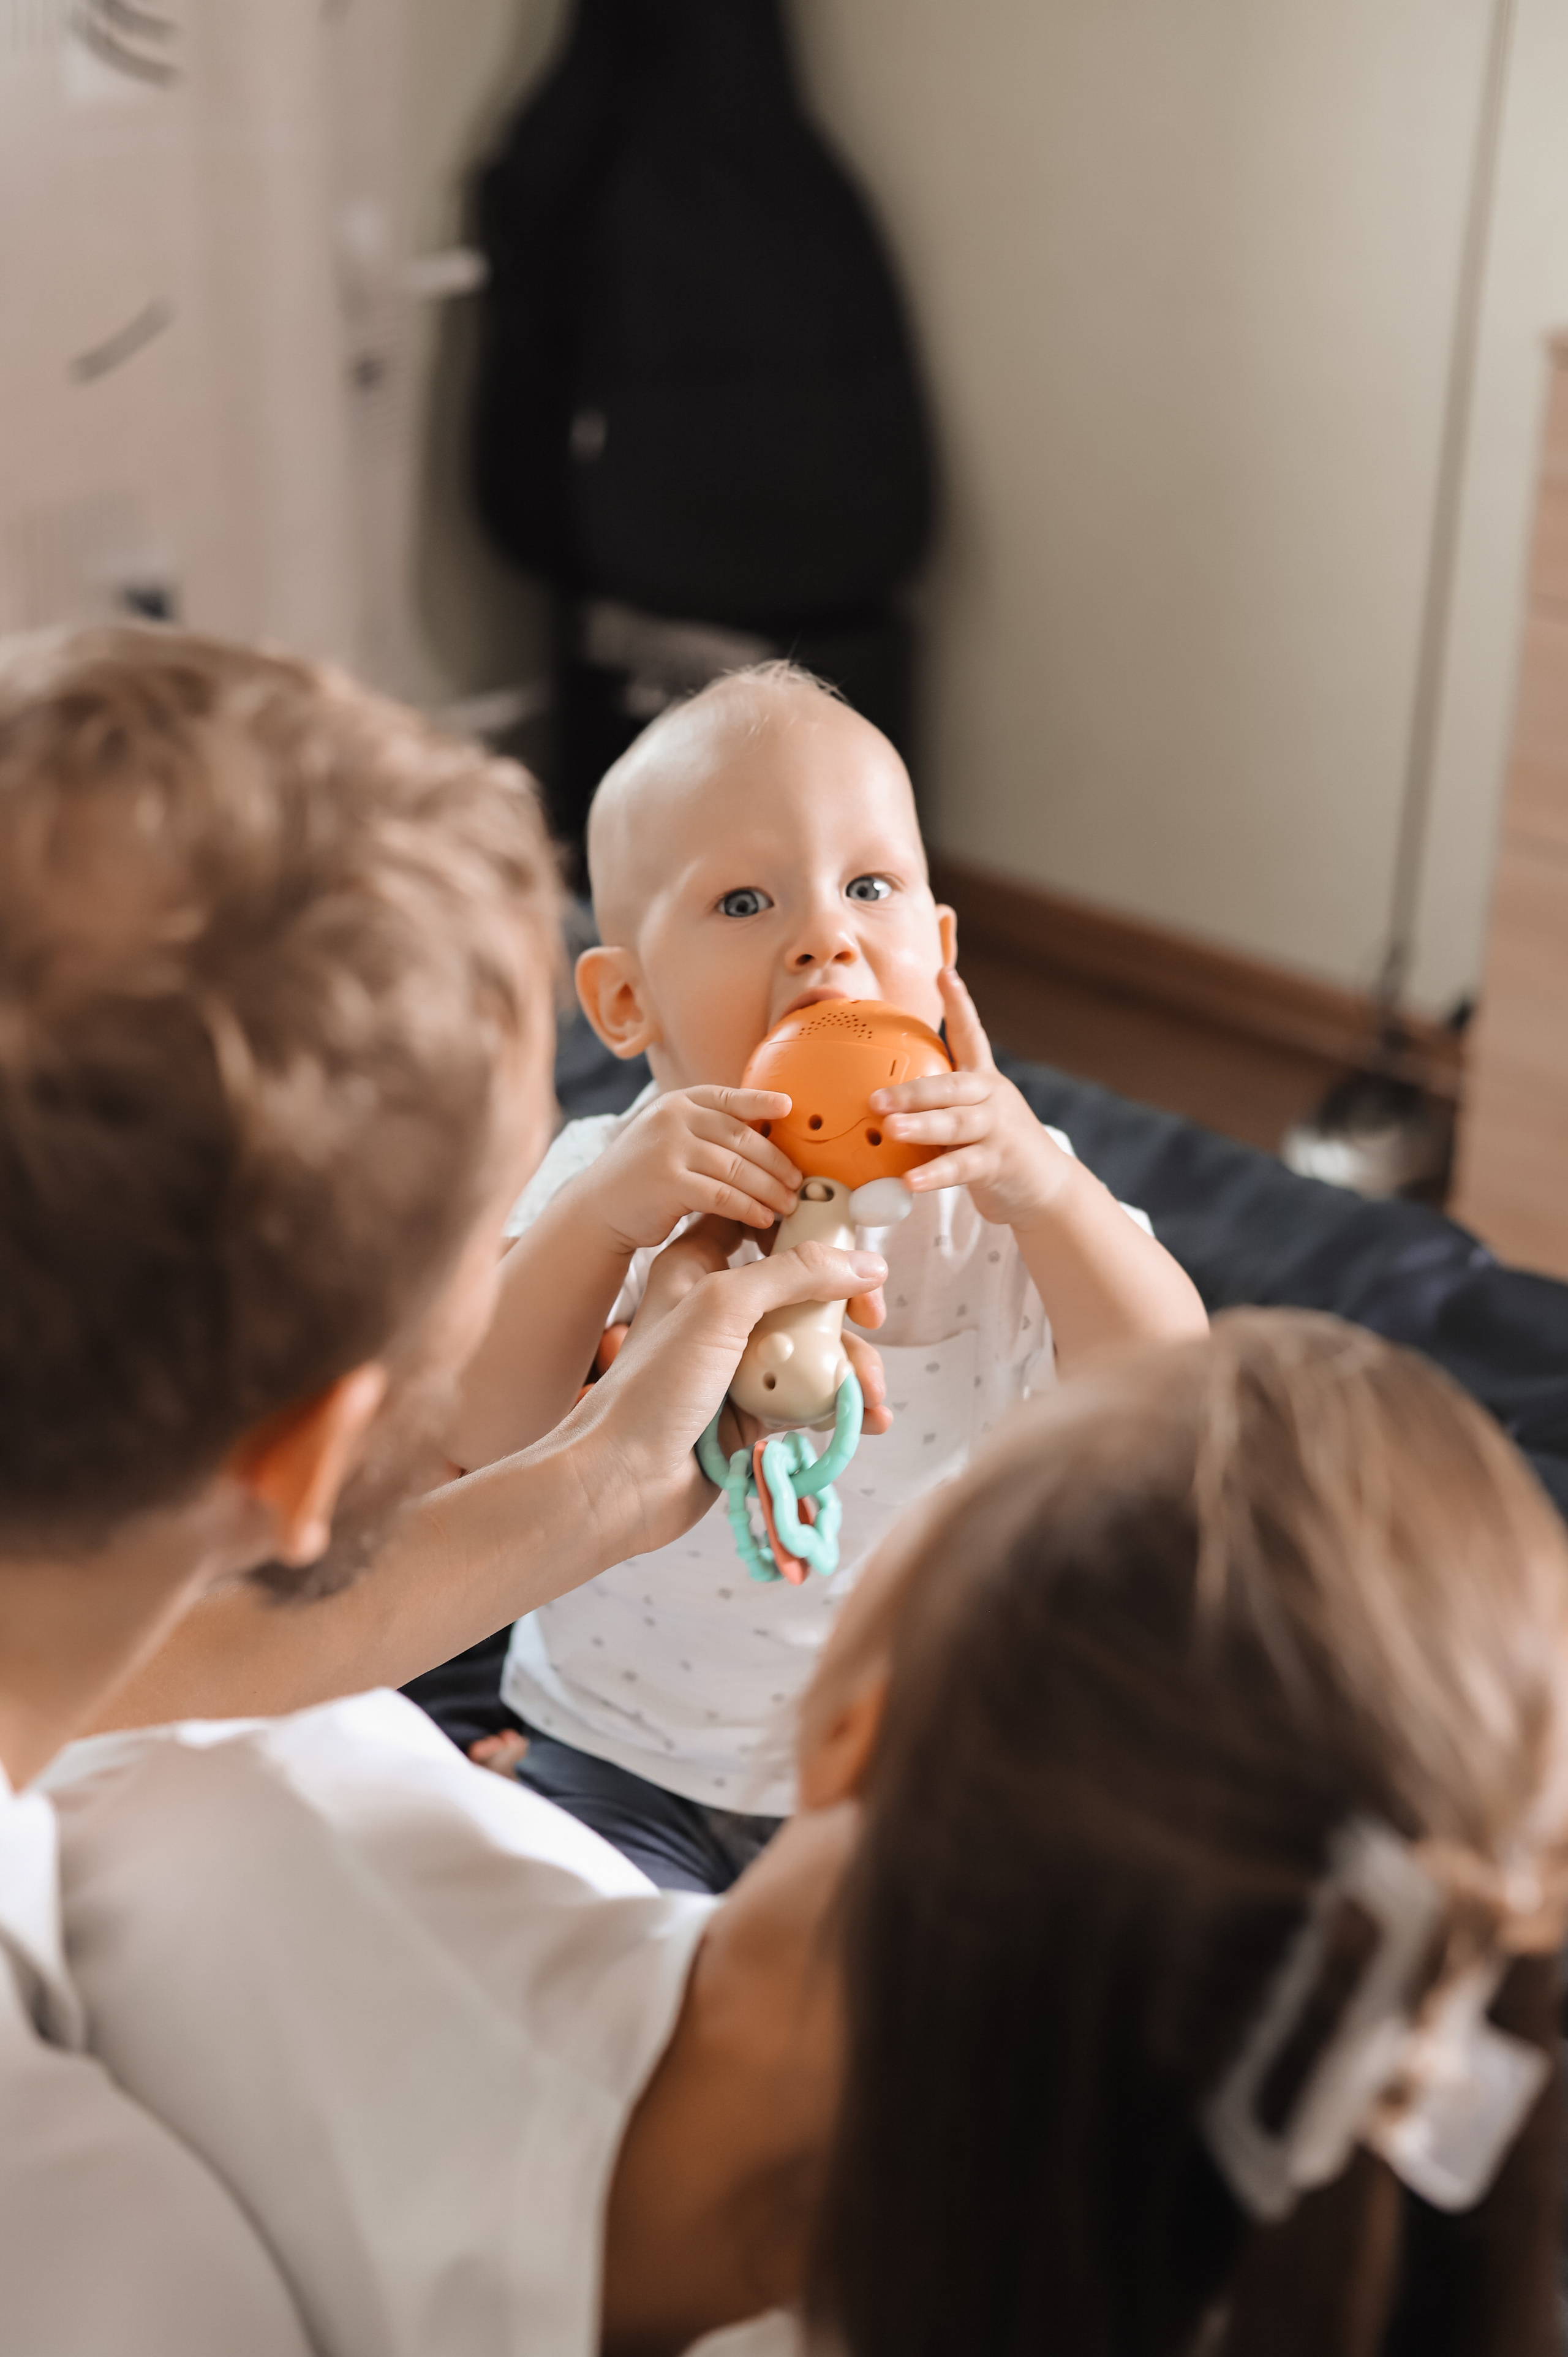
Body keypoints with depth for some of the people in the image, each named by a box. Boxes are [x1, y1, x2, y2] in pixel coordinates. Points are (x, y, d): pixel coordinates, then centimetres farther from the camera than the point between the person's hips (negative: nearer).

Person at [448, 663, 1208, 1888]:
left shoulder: (991, 1189, -10)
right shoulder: (603, 1182, -12)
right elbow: (474, 1452, -24)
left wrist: (1046, 1191, -39)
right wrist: (602, 1217, -39)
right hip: (628, 1760, -1)